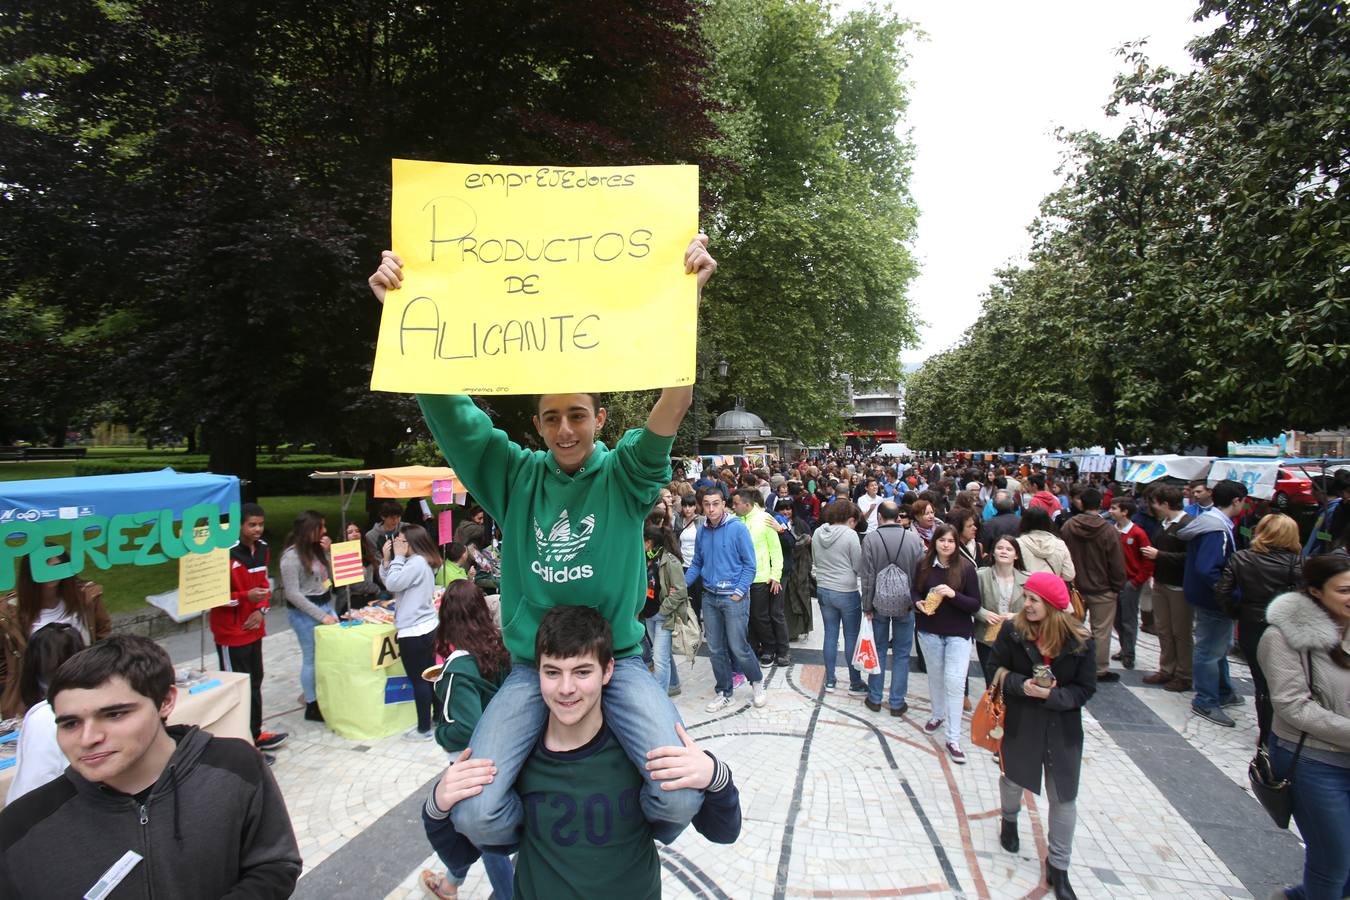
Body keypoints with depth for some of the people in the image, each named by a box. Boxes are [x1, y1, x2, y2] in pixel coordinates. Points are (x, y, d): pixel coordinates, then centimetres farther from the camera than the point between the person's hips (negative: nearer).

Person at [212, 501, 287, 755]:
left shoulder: (262, 549, 5)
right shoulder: (226, 553, -20)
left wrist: (261, 610, -1)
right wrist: (246, 597, -28)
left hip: (254, 629, 8)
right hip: (230, 633, -8)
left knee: (255, 683, 18)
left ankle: (255, 734, 31)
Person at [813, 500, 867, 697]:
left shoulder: (818, 533, 1)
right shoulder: (850, 534, -16)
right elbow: (859, 566, -12)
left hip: (823, 590, 5)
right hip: (847, 592, -5)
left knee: (830, 635, 14)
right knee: (852, 637, 7)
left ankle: (829, 681, 22)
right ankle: (855, 684, 17)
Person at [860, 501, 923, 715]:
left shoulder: (870, 539, -11)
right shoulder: (914, 539, -8)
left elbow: (867, 577, -9)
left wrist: (867, 606, -2)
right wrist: (917, 602, 7)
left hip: (879, 605, 0)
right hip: (906, 605, 0)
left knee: (878, 651, 13)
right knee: (901, 654, 11)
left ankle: (874, 699, 22)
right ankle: (897, 703, 18)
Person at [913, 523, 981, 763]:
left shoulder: (966, 568, -10)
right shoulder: (924, 565, -4)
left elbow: (975, 604, -9)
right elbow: (914, 592, 8)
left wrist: (953, 594, -25)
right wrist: (919, 603, -14)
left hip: (958, 633, -2)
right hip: (929, 630, 3)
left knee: (955, 682, -7)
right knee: (935, 676, 17)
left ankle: (953, 739, 1)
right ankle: (938, 715, 42)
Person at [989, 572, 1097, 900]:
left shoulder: (1080, 640, -15)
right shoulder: (1013, 630, -13)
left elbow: (1085, 689, -9)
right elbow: (996, 669, -4)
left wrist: (1050, 695, -23)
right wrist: (1021, 685, -22)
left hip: (1062, 728, -1)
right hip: (1019, 723, 1)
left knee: (1064, 797, 7)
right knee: (1013, 777, 22)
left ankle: (1058, 867, 25)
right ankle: (1009, 819, 55)